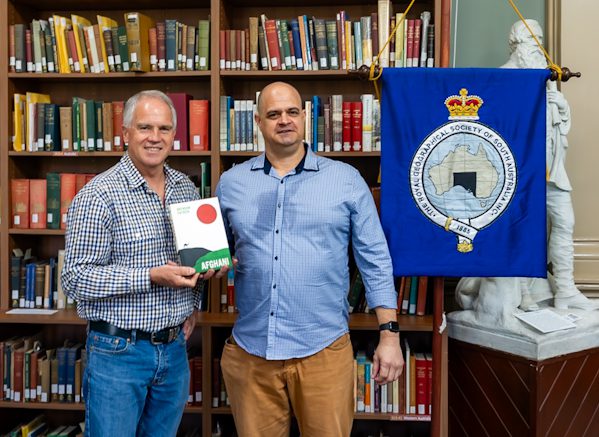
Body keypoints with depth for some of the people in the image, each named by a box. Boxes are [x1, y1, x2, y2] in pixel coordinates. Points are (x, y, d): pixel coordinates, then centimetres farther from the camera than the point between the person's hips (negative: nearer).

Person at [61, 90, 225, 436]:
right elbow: (75, 279, -15)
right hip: (119, 352, -5)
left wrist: (196, 293, 3)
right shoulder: (99, 195, -13)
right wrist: (151, 277, -22)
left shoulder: (187, 188, 6)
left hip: (174, 349, 5)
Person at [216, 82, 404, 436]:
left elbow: (376, 260, 1)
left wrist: (390, 333, -4)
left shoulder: (347, 180, 0)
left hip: (323, 351, -1)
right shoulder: (231, 182, 6)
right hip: (250, 351, 2)